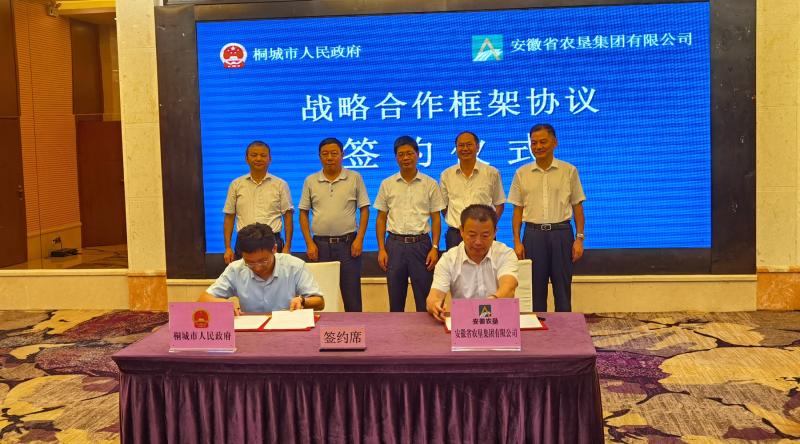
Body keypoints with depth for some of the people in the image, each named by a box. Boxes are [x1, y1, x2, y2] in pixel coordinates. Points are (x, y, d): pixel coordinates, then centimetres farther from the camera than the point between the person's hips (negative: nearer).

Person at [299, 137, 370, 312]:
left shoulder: (355, 178, 2)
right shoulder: (310, 181, 6)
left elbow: (364, 210, 3)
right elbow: (303, 213, 8)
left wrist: (359, 239, -7)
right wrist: (309, 243, -1)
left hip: (348, 243, -2)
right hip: (320, 244, 2)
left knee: (352, 297, 0)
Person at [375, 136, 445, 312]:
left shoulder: (430, 184, 4)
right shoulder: (387, 184, 7)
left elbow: (436, 219, 4)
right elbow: (381, 219, 8)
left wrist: (435, 247, -6)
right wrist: (381, 249, -1)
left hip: (421, 243, -1)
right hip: (395, 244, 1)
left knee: (425, 299, 0)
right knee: (395, 299, 7)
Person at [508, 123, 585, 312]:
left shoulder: (569, 171, 3)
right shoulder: (522, 174, 6)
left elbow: (577, 207, 4)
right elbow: (518, 210, 8)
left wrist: (579, 238, -3)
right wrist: (517, 242, 1)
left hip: (561, 233, -1)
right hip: (533, 234, 1)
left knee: (563, 288, 3)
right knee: (535, 289, 4)